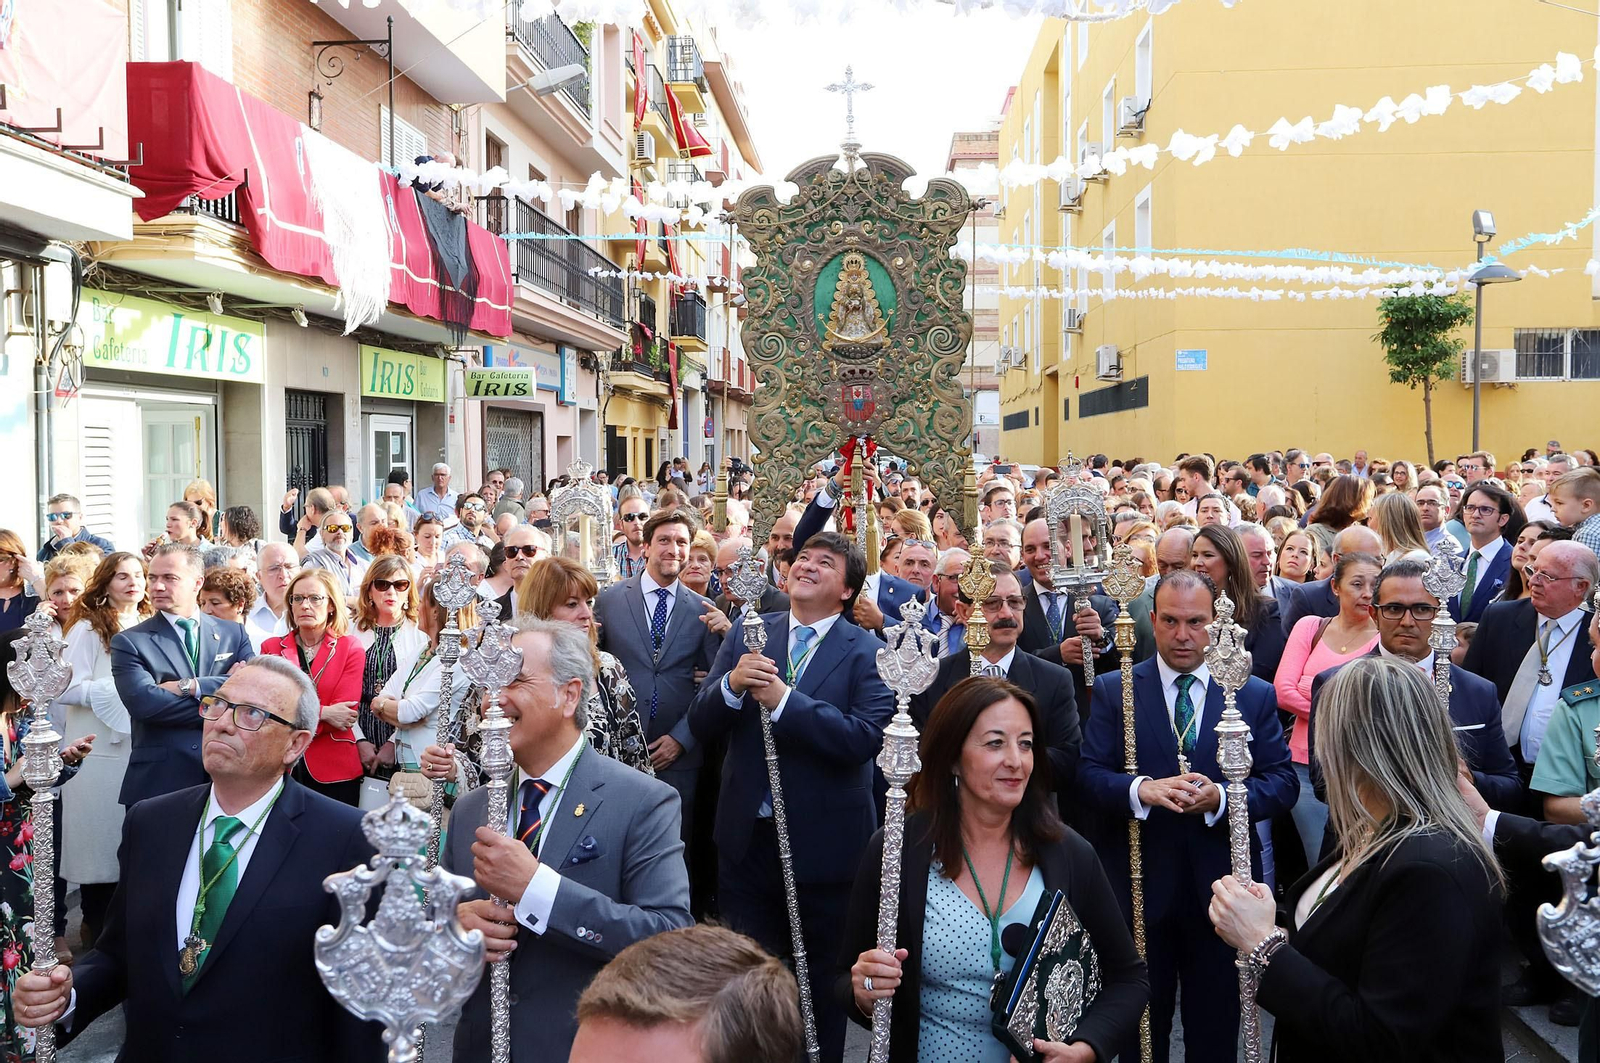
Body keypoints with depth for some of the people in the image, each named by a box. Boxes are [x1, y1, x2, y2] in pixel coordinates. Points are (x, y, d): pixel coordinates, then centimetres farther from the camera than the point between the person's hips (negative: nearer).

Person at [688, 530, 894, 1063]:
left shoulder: (867, 653, -9)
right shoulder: (747, 633, 1)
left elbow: (865, 738, -24)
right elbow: (701, 724, -4)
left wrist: (782, 699, -28)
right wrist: (732, 683, -24)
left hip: (823, 843, -2)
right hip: (747, 835, 3)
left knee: (821, 979, 17)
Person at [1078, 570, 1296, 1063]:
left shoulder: (1255, 695, 3)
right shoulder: (1113, 690, 0)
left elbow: (1283, 781, -2)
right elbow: (1088, 775, -6)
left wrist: (1221, 797, -20)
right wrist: (1141, 790, -26)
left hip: (1221, 887, 1)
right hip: (1139, 886, -1)